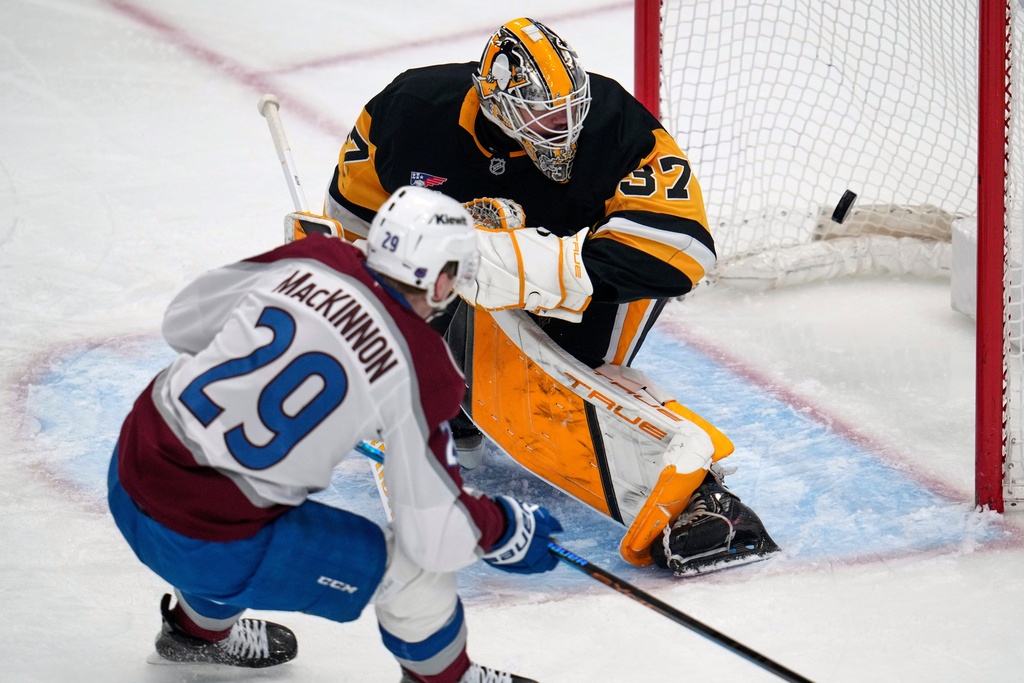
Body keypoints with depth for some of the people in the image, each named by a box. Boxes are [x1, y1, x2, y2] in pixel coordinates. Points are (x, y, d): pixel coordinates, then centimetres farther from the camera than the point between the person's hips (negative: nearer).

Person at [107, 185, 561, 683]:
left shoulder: (308, 259, 0)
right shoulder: (421, 367, -14)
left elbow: (182, 321, 14)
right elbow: (436, 535, -13)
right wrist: (509, 529, 7)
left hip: (128, 479, 7)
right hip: (203, 542, -6)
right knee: (418, 565, 4)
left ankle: (199, 629, 58)